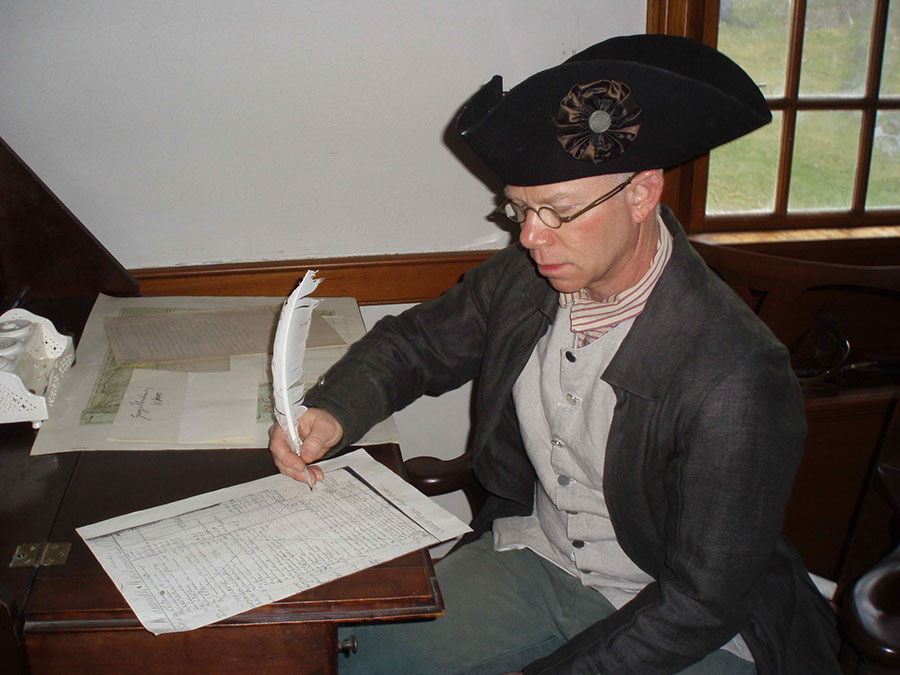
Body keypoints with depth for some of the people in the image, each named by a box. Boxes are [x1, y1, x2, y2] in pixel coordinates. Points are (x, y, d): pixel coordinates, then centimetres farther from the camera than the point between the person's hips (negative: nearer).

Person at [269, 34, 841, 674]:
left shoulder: (737, 381, -27)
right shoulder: (522, 278, -9)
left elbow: (700, 604, -22)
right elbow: (416, 343, 8)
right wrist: (333, 412, -12)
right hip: (534, 555, 5)